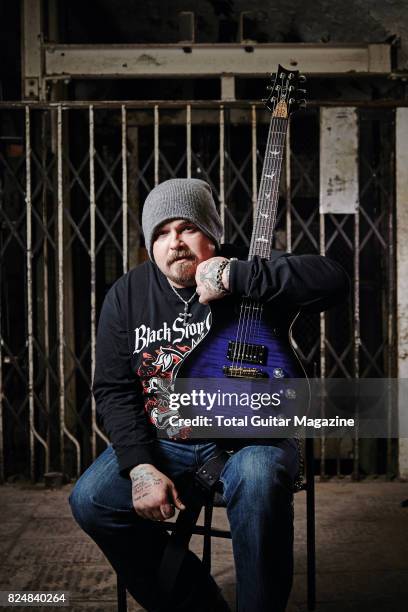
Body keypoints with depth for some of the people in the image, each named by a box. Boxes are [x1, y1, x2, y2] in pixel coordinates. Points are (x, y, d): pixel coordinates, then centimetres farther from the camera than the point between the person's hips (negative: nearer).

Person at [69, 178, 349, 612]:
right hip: (161, 442, 4)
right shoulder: (127, 295, 4)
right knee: (91, 500, -17)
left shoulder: (250, 277, -7)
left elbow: (333, 281, -24)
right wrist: (140, 467, -14)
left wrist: (232, 277, -30)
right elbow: (112, 388, 2)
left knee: (259, 481, -36)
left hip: (248, 435, -4)